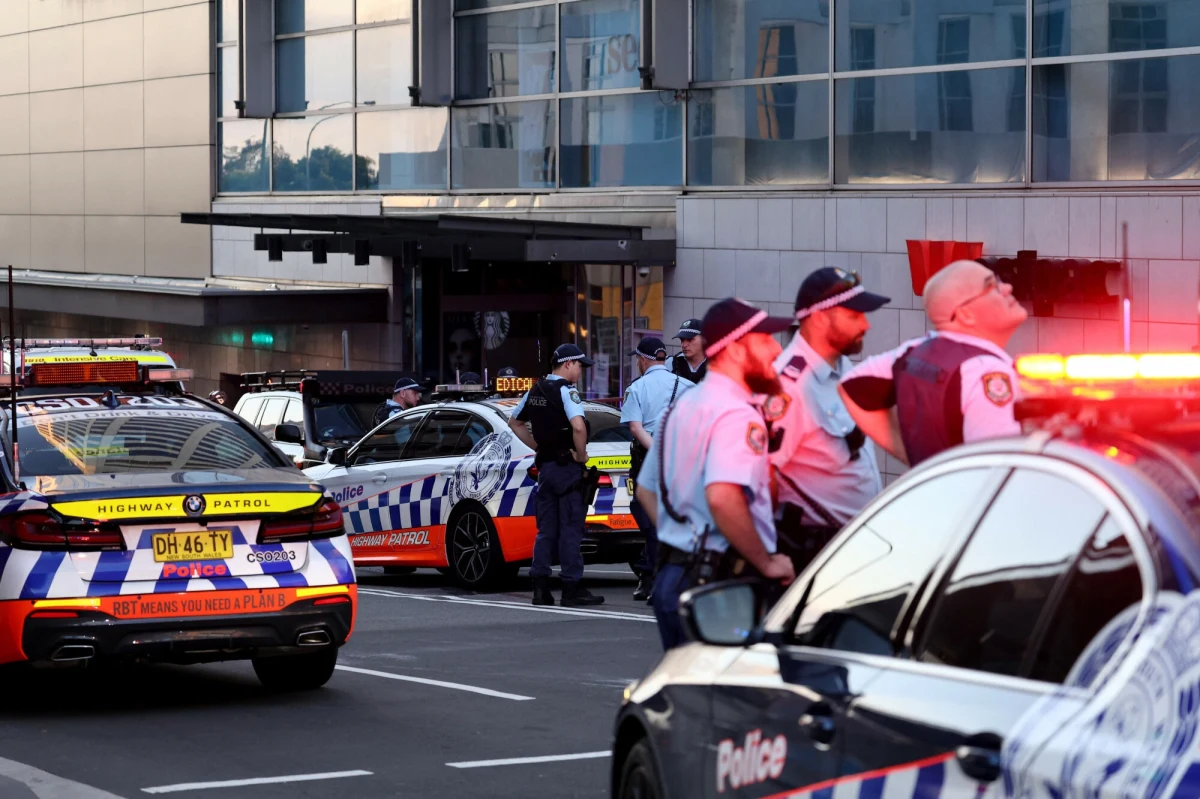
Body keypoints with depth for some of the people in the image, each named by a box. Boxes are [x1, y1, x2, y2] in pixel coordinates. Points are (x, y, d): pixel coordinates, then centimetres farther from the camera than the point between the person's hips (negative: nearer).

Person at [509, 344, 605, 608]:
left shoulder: (535, 391, 11)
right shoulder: (565, 390, -14)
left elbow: (514, 422, 24)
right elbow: (578, 426, -29)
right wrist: (581, 455, -14)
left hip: (545, 465, 8)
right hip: (566, 466, -8)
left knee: (546, 530, 11)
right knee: (570, 529, -4)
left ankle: (540, 588, 9)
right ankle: (572, 589, -3)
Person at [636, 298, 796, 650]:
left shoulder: (682, 406, 16)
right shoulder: (737, 414, -16)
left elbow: (646, 490, 25)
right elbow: (723, 498, -31)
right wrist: (767, 563, -20)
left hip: (671, 576, 10)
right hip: (723, 582, -10)